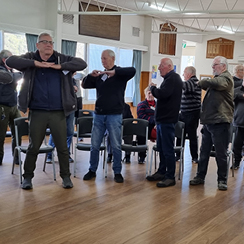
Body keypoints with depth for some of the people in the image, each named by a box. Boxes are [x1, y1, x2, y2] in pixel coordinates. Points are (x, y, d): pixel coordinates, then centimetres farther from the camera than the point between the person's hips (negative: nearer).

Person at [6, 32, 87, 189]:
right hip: (37, 112, 0)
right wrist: (35, 63, -18)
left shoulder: (62, 59, 4)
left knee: (62, 147, 7)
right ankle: (28, 177, 24)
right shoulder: (31, 59, 3)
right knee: (33, 147, 9)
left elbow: (82, 64, -5)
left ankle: (66, 176, 21)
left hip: (58, 113, 1)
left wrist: (60, 66, -14)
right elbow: (10, 61, -10)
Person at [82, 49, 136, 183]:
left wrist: (113, 72, -25)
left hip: (114, 115, -4)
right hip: (99, 114, 4)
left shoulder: (120, 73, 0)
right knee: (95, 145, 8)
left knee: (116, 146, 2)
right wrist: (91, 75, -6)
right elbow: (85, 85, 13)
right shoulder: (99, 75, 14)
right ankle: (92, 170, 20)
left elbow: (132, 70, -20)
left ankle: (117, 172, 14)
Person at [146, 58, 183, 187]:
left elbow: (163, 94, -25)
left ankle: (170, 177, 0)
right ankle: (162, 172, 25)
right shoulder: (170, 78, 19)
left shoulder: (173, 78, -12)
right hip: (162, 118, 10)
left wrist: (152, 87, -9)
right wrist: (155, 88, 5)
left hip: (167, 119, -10)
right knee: (161, 148, 16)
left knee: (167, 149, -6)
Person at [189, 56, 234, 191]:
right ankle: (200, 176, 22)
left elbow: (213, 83, -28)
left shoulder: (226, 78, -7)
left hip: (220, 122, -8)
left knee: (221, 154, 0)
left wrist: (201, 82, -8)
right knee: (204, 152, 13)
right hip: (208, 121, 9)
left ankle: (222, 180, 11)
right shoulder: (217, 78, 22)